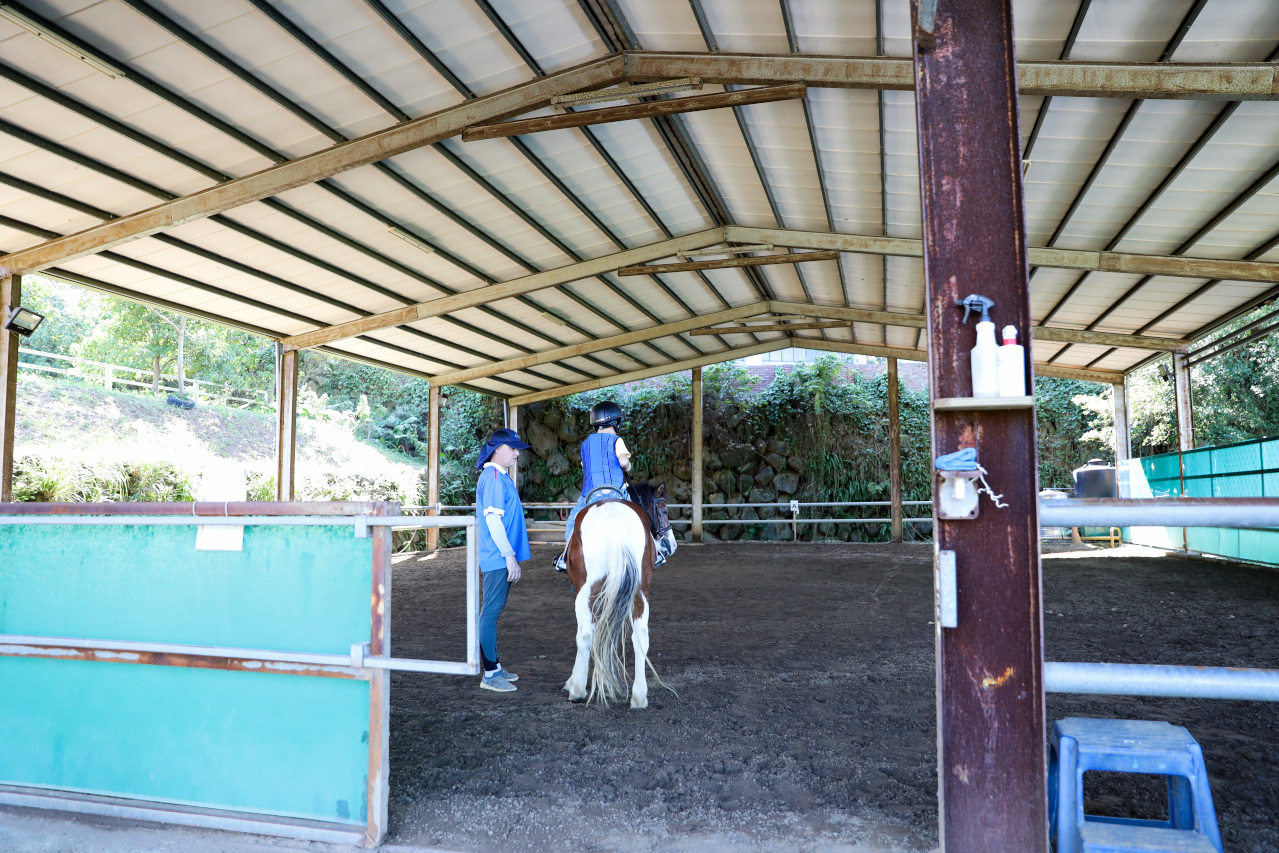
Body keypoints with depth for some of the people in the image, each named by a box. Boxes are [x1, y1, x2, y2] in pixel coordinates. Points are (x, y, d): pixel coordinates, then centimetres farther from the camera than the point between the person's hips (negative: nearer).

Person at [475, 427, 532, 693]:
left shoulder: (500, 477, 16)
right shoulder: (493, 478, -15)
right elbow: (493, 519, -21)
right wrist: (509, 555, -21)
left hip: (501, 558, 11)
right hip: (498, 558, -11)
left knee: (494, 610, 16)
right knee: (491, 611, -5)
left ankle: (494, 666, 25)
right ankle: (489, 675, 0)